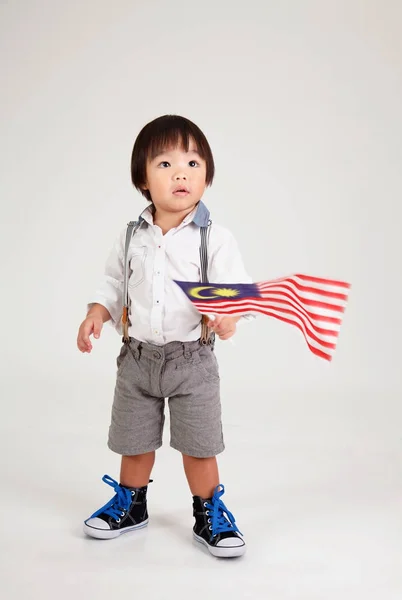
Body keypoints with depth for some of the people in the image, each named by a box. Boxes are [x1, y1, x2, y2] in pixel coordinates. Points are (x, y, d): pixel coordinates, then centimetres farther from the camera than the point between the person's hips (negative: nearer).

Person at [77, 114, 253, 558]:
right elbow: (113, 285, 12)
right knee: (134, 441, 17)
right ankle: (131, 505, 40)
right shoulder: (131, 238, 2)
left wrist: (228, 316, -33)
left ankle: (209, 515, 28)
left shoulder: (216, 239, -9)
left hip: (192, 360, -3)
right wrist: (95, 316, -4)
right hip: (137, 357, 3)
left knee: (199, 445, 6)